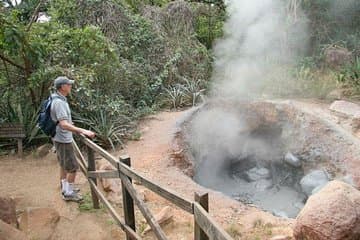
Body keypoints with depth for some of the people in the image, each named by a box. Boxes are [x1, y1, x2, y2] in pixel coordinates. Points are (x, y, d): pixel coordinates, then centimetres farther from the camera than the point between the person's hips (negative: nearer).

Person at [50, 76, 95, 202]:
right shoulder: (59, 102, -25)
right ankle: (69, 193, 14)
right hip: (63, 140, -10)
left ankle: (65, 188, 35)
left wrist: (69, 123, 38)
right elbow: (64, 125, -34)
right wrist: (83, 131, -40)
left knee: (64, 165, 21)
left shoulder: (59, 100, 6)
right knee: (73, 167, 0)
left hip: (61, 138, 10)